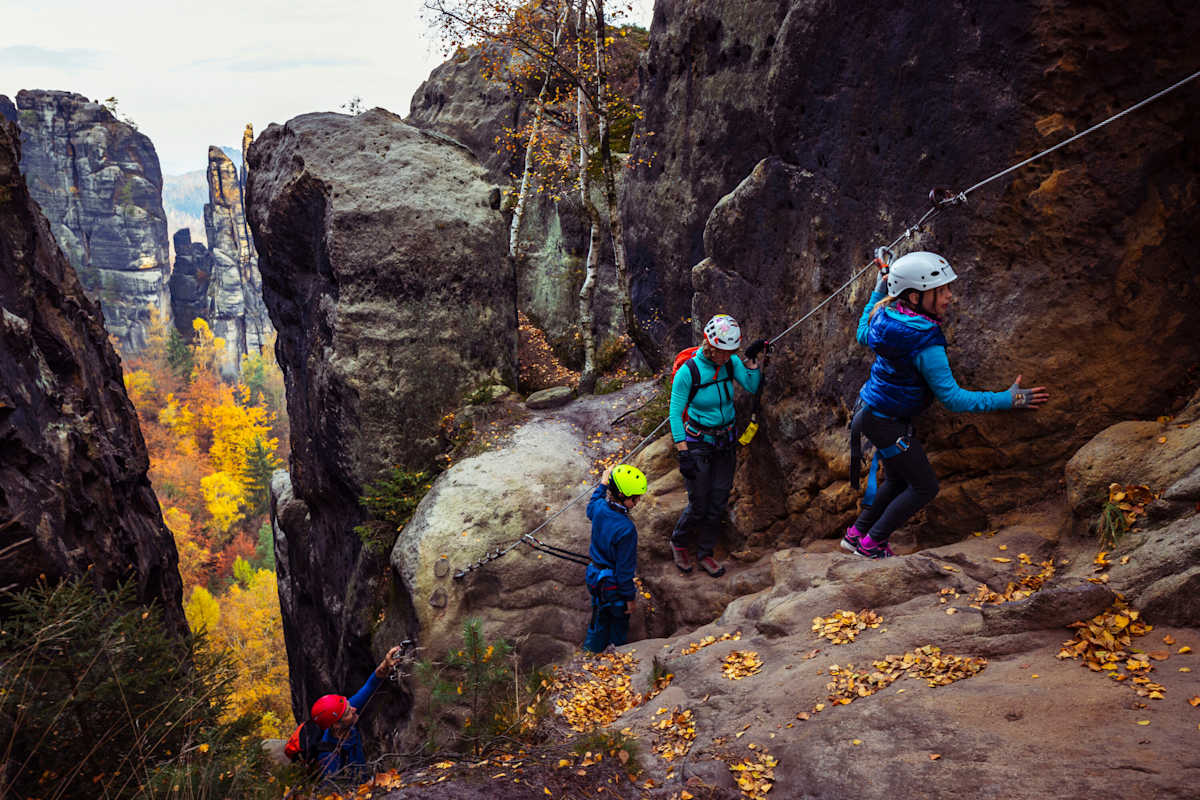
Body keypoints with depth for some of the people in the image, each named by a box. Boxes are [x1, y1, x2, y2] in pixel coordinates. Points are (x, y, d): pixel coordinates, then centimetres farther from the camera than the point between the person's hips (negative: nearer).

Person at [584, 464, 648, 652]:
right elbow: (625, 568, -25)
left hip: (595, 576, 7)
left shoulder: (600, 507, -16)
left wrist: (603, 485, 21)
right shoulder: (626, 529, -35)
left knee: (599, 619, 28)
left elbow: (590, 509, 15)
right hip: (614, 585, -7)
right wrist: (630, 596, -12)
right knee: (619, 622, 21)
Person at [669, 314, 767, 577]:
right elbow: (675, 412, -15)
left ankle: (704, 553, 29)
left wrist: (752, 359, -24)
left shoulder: (731, 363, -6)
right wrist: (683, 452, -19)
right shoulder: (688, 371, -20)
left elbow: (752, 387, -14)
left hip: (725, 444, 5)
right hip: (698, 444, -5)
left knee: (718, 503, 10)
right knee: (699, 506, 1)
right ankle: (678, 542, 30)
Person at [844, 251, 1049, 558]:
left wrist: (877, 293, 24)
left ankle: (857, 533, 37)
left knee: (899, 480, 25)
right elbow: (952, 398, -24)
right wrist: (1009, 399, -21)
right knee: (925, 487, 6)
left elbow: (863, 335, 16)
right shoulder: (925, 344, -30)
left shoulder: (888, 313, -6)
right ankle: (872, 544, 16)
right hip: (886, 423, -9)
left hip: (869, 405, 9)